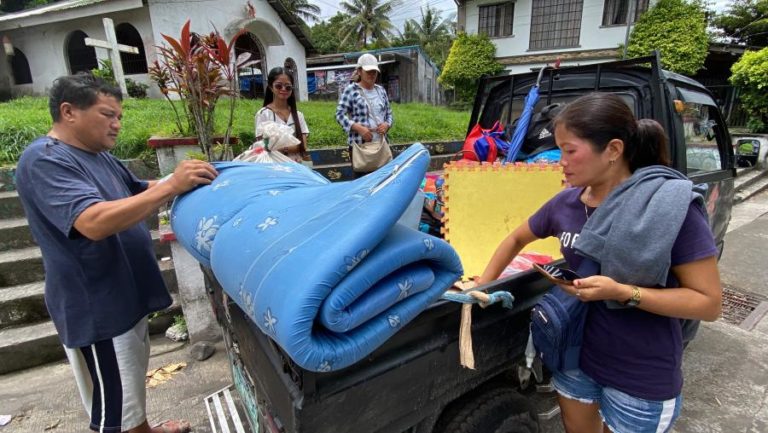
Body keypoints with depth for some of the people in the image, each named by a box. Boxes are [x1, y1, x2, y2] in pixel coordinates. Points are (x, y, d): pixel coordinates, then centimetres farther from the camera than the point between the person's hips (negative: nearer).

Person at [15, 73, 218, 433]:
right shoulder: (44, 160, -20)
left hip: (126, 296, 10)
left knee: (132, 383, 27)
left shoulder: (99, 155, 8)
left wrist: (184, 180, 1)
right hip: (97, 308, -9)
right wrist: (172, 186, -36)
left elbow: (138, 191, 19)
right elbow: (95, 222, -35)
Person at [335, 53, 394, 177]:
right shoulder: (350, 90, -2)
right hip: (359, 144, -5)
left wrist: (387, 125, -2)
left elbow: (389, 113, 21)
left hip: (381, 143, 5)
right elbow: (340, 114, -6)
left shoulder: (381, 90, 15)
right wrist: (358, 128, -18)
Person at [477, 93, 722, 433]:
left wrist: (622, 292, -29)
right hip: (575, 359, 4)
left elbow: (709, 303, -16)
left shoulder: (672, 206, -20)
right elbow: (517, 239, 8)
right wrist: (482, 286, 2)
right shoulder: (566, 203, -7)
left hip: (642, 381, -4)